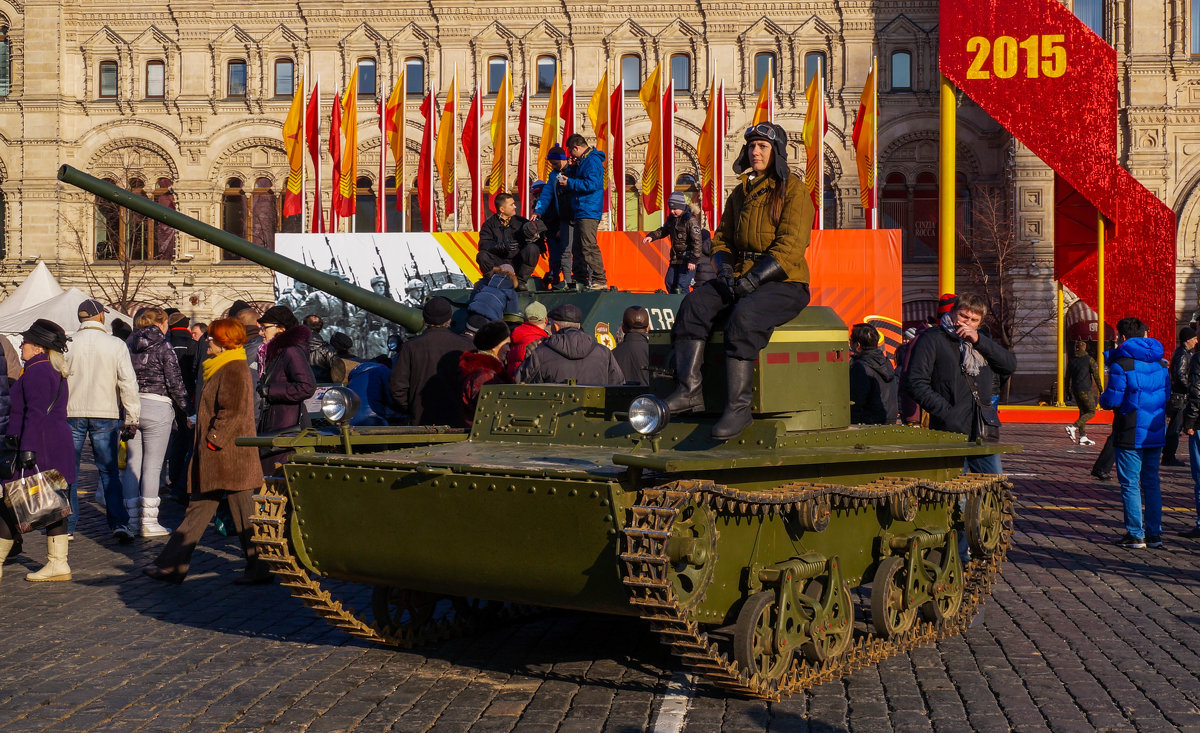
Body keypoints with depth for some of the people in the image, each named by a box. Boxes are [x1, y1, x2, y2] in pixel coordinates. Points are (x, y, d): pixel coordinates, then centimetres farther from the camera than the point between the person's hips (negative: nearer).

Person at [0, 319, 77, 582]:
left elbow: (35, 414, -20)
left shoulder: (36, 372, -13)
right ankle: (57, 564, 7)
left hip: (38, 447, -10)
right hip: (57, 447, 10)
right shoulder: (54, 371, 18)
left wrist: (26, 450, -23)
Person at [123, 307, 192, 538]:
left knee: (132, 464, 9)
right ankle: (149, 522, -1)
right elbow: (176, 383, -7)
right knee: (152, 465, -2)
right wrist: (188, 410, 1)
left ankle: (132, 520, 11)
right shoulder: (163, 347, -5)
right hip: (157, 408, -5)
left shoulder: (129, 347, 8)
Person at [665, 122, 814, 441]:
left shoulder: (792, 190, -3)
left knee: (743, 316, -35)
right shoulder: (740, 194, 18)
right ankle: (689, 390, -26)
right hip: (742, 279, 6)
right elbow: (722, 238, 21)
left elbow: (789, 247, -12)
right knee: (694, 303, -20)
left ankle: (739, 407, -34)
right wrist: (725, 268, -2)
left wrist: (752, 280, -21)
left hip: (784, 283, -6)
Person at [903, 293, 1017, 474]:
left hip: (983, 432, 6)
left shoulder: (981, 340, 19)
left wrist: (979, 341, -6)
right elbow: (915, 382, -8)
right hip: (950, 432, -6)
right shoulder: (932, 339, 0)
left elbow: (1010, 365, 6)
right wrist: (946, 412, -16)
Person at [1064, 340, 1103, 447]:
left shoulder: (1071, 360, 9)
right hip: (1085, 389, -6)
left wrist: (1068, 390, 21)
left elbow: (1068, 376, 13)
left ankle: (1082, 437, 10)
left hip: (1075, 389, 6)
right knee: (1091, 412, 1)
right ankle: (1073, 427, -18)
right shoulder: (1089, 360, -6)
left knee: (1083, 412, 14)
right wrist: (1100, 389, -2)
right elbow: (1096, 376, -6)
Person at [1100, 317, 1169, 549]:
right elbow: (1167, 395, 14)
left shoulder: (1121, 364, -13)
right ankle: (1154, 533, 15)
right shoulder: (1160, 363, 8)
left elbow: (1112, 400, -16)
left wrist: (1102, 399, 6)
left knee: (1130, 484, 1)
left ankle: (1136, 534, 2)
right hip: (1155, 434, 6)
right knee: (1151, 482, 13)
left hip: (1130, 435, -6)